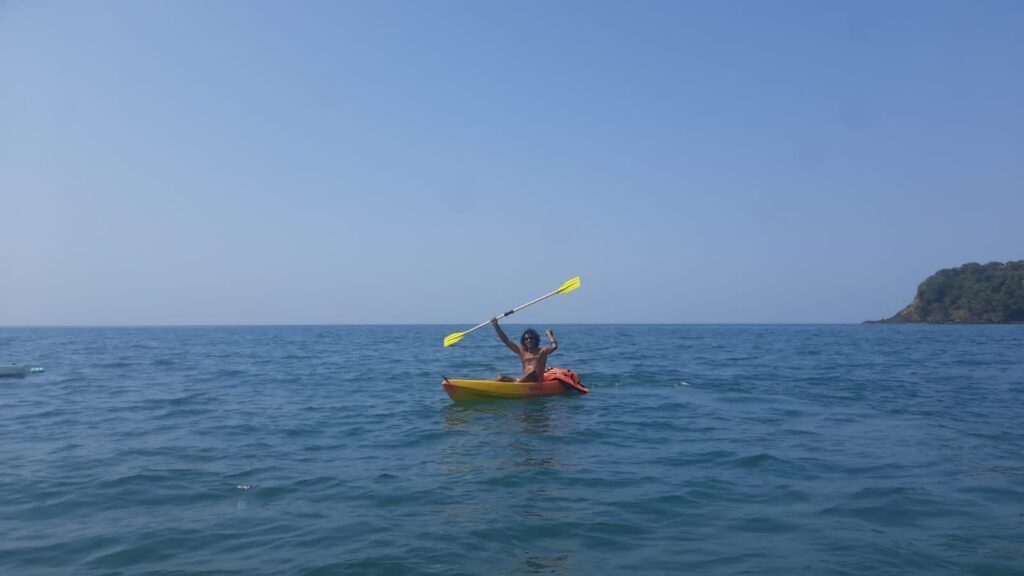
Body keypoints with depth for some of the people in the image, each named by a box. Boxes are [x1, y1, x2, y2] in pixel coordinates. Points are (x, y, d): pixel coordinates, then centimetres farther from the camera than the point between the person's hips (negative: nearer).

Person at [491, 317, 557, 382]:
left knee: (533, 371, -37)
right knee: (500, 378, -14)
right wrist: (496, 326, 6)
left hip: (537, 382, -4)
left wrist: (549, 335, 0)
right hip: (524, 381, 4)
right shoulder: (522, 352, 15)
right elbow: (506, 340, 12)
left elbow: (554, 346, -14)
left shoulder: (541, 352, 6)